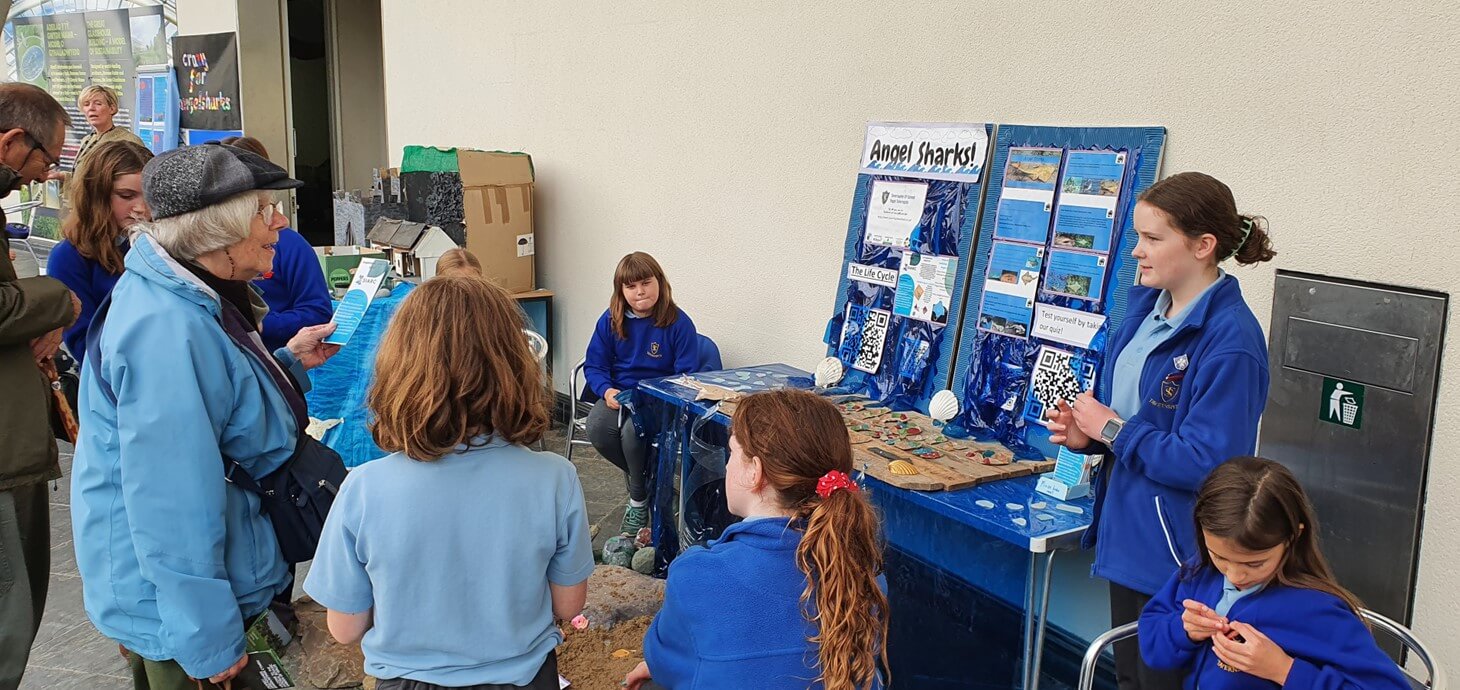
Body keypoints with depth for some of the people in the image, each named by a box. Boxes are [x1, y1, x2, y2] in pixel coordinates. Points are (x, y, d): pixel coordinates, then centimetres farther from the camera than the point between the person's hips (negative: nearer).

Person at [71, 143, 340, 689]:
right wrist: (206, 643, -26)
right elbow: (172, 503, -30)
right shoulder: (167, 330, -29)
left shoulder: (190, 304, 4)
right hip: (179, 605, -10)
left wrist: (289, 363, 5)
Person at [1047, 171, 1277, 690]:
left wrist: (1111, 428, -19)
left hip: (1177, 551, -8)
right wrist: (1088, 435, -3)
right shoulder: (1148, 306, 4)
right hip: (1125, 534, 9)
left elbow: (1205, 463, -27)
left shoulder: (1230, 341, -23)